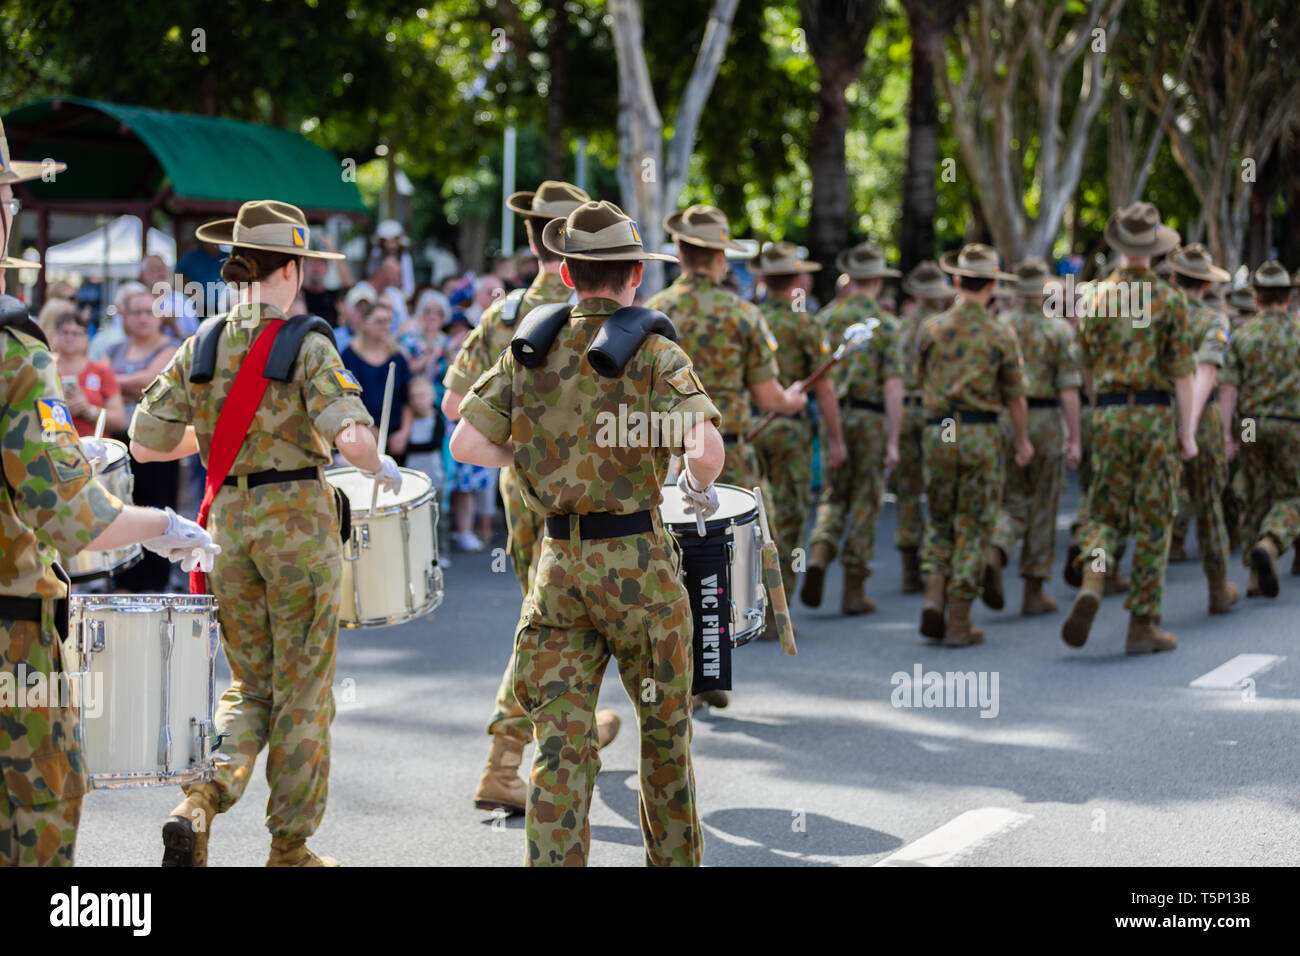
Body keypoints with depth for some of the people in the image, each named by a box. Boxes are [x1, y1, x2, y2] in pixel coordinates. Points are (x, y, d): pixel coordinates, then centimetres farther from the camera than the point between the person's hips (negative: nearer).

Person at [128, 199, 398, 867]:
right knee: (301, 689, 8)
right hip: (298, 518, -4)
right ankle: (290, 848, 15)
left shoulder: (199, 347, 3)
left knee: (251, 684, 16)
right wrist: (381, 468, -2)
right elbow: (349, 437, -23)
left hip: (227, 522, 4)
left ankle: (200, 799, -10)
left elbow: (145, 444, 4)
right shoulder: (307, 346, -10)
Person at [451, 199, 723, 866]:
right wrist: (700, 490, -1)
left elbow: (466, 443, 0)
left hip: (559, 560, 3)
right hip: (637, 559, -3)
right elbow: (705, 448, -23)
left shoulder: (530, 352, 3)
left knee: (560, 739, 3)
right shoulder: (655, 354, -9)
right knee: (664, 727, 16)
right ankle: (676, 859, 27)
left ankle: (553, 860, -6)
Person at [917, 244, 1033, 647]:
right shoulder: (1001, 335, -4)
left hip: (938, 432, 2)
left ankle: (933, 599, -2)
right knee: (973, 528, 4)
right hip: (981, 434, -2)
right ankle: (959, 624, 2)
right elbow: (1014, 397, 1)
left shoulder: (931, 328, 0)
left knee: (940, 522, 17)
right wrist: (1022, 440, 16)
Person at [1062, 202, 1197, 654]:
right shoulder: (1169, 299, -4)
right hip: (1156, 415, -2)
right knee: (1153, 521, 4)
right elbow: (1182, 371, -8)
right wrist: (1188, 431, -5)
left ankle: (1091, 585, -19)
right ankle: (1141, 625, 5)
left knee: (1105, 512, 11)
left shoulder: (1095, 298, 3)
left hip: (1110, 414, 2)